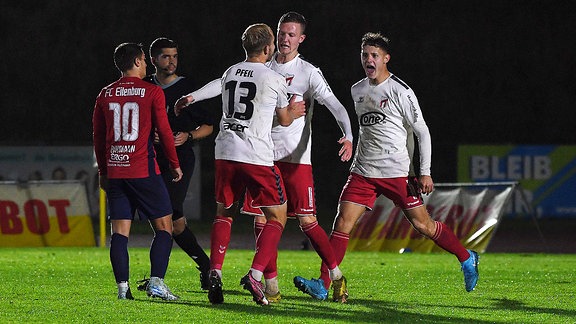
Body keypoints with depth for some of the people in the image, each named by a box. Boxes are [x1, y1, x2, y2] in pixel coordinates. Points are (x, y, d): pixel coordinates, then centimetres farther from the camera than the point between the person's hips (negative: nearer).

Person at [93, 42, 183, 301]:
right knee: (164, 227, 3)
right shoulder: (152, 92, -3)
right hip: (144, 171, -4)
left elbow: (98, 136, 13)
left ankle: (122, 287, -5)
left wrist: (103, 171, 22)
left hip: (114, 171, 4)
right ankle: (156, 282, -9)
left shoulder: (105, 95, 9)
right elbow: (164, 131, -2)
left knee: (119, 231, 4)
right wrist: (175, 164, 10)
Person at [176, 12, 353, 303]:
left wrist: (348, 137, -27)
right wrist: (193, 96, -4)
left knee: (307, 222, -8)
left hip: (296, 158, -4)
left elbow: (335, 106, -11)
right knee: (261, 220, -2)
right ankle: (271, 287, 5)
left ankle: (337, 277, 7)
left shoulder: (308, 73, -2)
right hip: (263, 156, 4)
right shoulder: (262, 68, 10)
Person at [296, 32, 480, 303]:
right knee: (342, 222, -9)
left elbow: (422, 132, -5)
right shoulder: (357, 91, 11)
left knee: (422, 224, -1)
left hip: (396, 173, -5)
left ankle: (467, 258, 19)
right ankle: (324, 283, -10)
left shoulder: (400, 92, -8)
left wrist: (425, 173, -10)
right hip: (362, 172, 5)